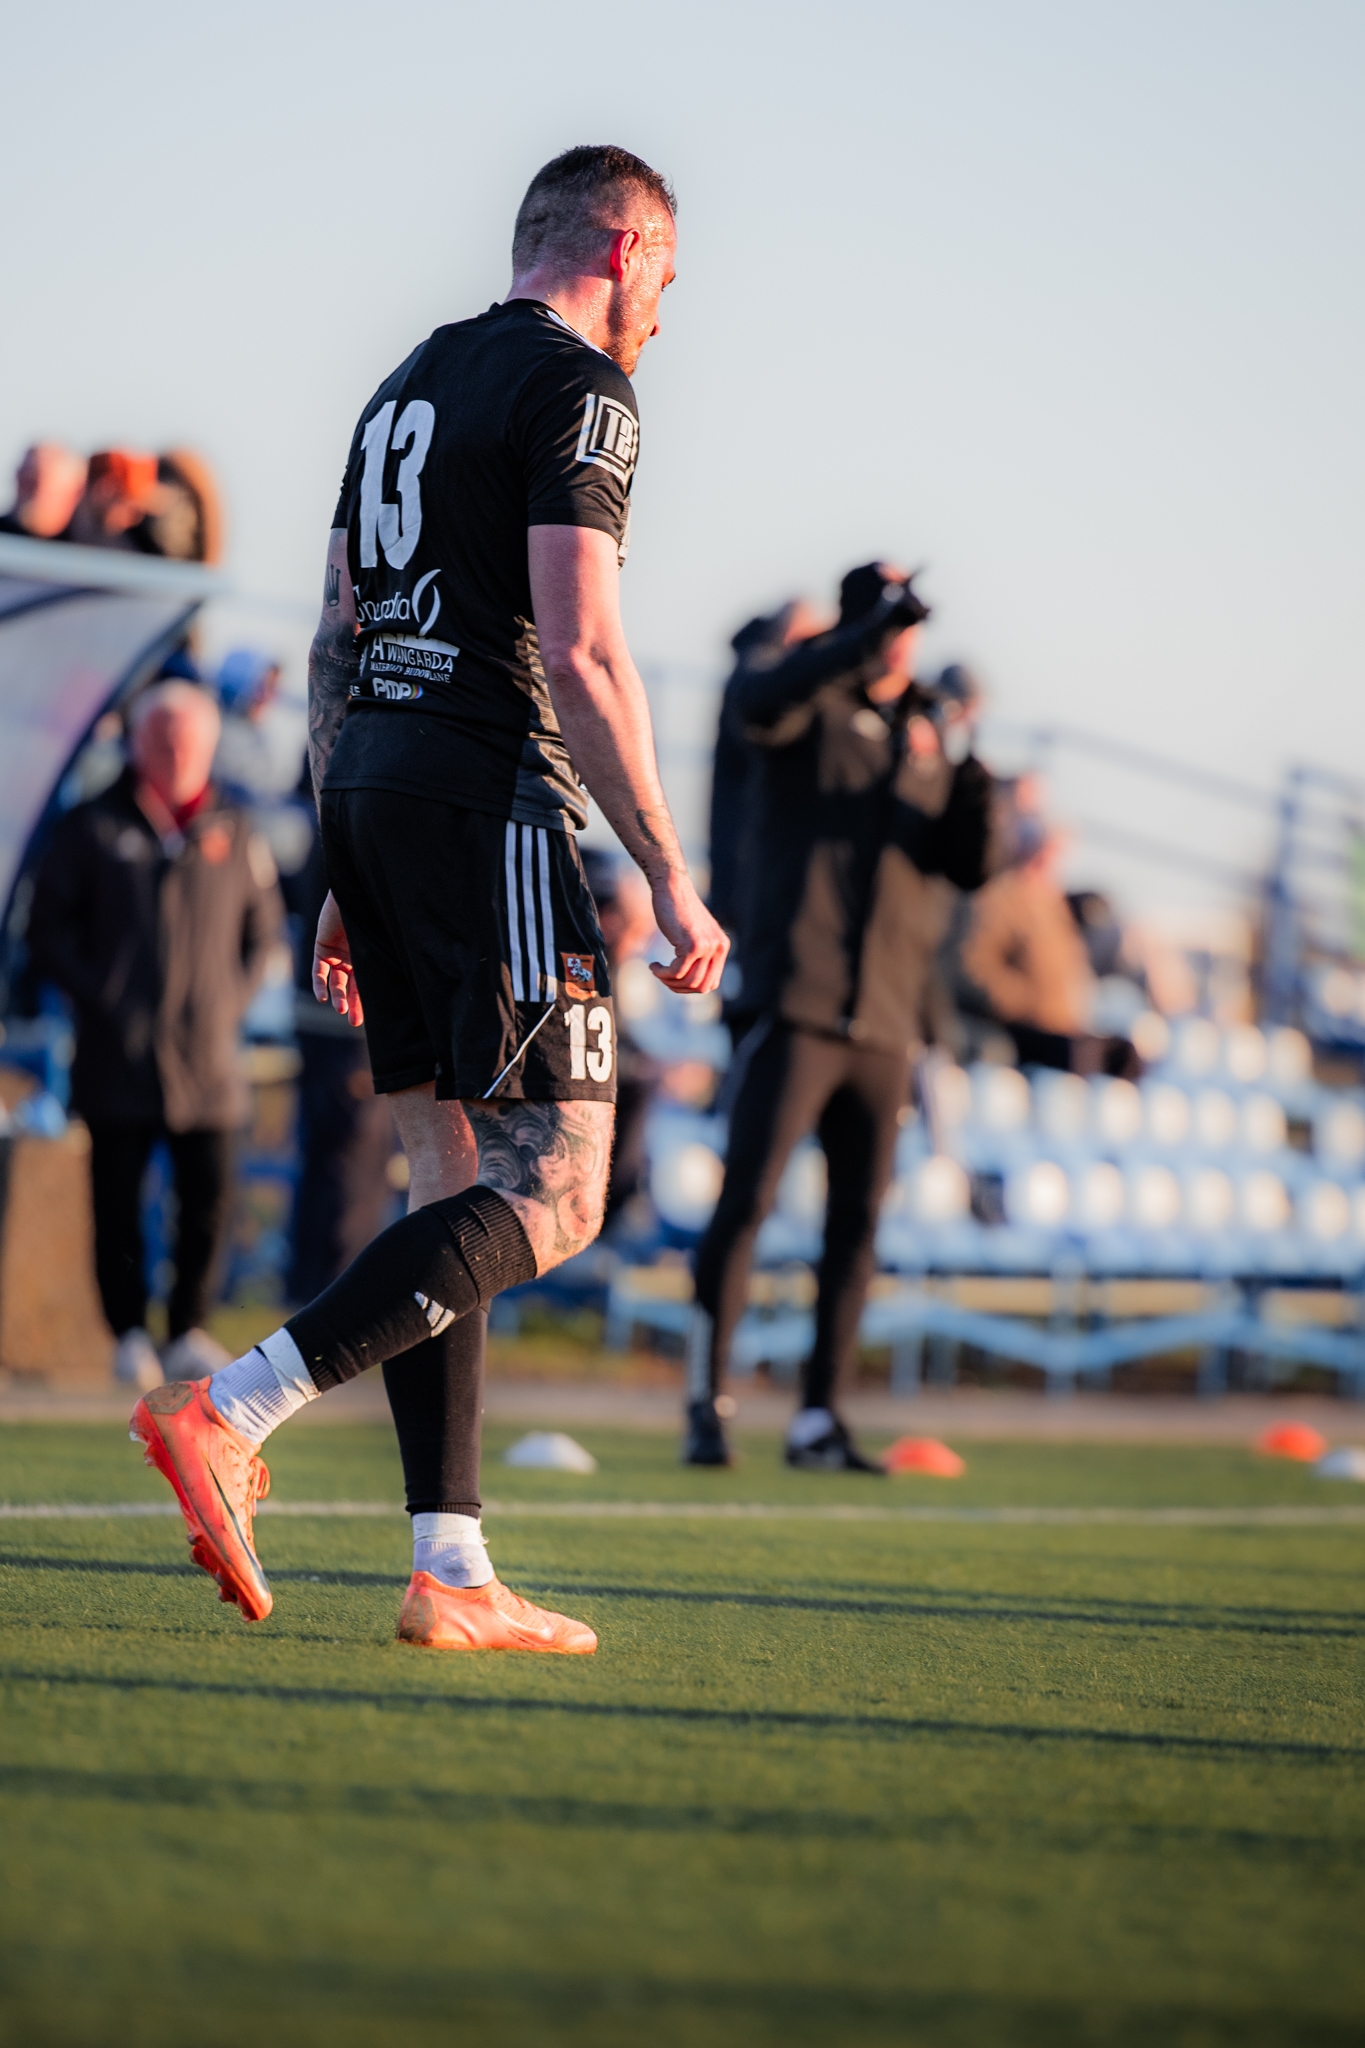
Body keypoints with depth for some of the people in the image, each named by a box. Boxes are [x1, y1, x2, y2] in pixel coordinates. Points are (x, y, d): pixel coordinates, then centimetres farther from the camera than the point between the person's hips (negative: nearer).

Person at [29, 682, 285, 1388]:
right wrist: (98, 996, -4)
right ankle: (130, 1335, 10)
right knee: (118, 1203, 0)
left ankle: (189, 1331, 11)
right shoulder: (91, 829, 3)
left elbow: (263, 926, 19)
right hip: (116, 1060, -2)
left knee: (208, 1200, -2)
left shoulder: (234, 835, 9)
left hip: (207, 1059, 2)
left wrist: (232, 998, 7)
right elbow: (49, 930, 5)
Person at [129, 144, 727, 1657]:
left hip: (369, 786, 9)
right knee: (549, 1192, -9)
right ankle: (228, 1415, -19)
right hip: (489, 793, -9)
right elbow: (577, 650, -16)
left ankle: (450, 1574, 4)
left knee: (453, 1179, 9)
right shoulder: (577, 390, -6)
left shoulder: (409, 386, 21)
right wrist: (668, 878, -14)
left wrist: (349, 880, 24)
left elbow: (332, 651, 21)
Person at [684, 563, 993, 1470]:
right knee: (746, 1201, -10)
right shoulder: (809, 709, 1)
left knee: (859, 1222, 5)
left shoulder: (928, 732, 16)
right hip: (798, 1007, -5)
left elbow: (968, 867, 9)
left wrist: (973, 796, -12)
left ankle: (819, 1419, 10)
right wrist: (867, 636, -33)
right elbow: (757, 701, -25)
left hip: (885, 1022, 5)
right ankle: (705, 1405, -6)